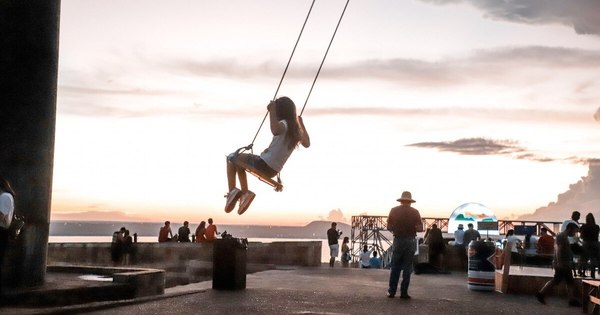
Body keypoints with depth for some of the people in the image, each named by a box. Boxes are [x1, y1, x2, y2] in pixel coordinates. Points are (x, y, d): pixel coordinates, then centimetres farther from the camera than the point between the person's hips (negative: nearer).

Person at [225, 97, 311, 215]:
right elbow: (307, 144, 25)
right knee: (239, 164, 31)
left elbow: (275, 130, -42)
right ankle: (245, 193, 22)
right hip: (272, 171, 9)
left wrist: (272, 111, -33)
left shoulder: (285, 124, -16)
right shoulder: (295, 129, 8)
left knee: (232, 158, 7)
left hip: (264, 165, -9)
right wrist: (302, 124, 29)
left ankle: (232, 191, -6)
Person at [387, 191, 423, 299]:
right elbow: (420, 228, -7)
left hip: (397, 241, 1)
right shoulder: (414, 212, -6)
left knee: (395, 268, 10)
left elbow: (389, 227, 0)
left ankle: (392, 291, 9)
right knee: (407, 268, 6)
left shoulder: (394, 210, -2)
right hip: (410, 241, -1)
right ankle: (404, 292, 6)